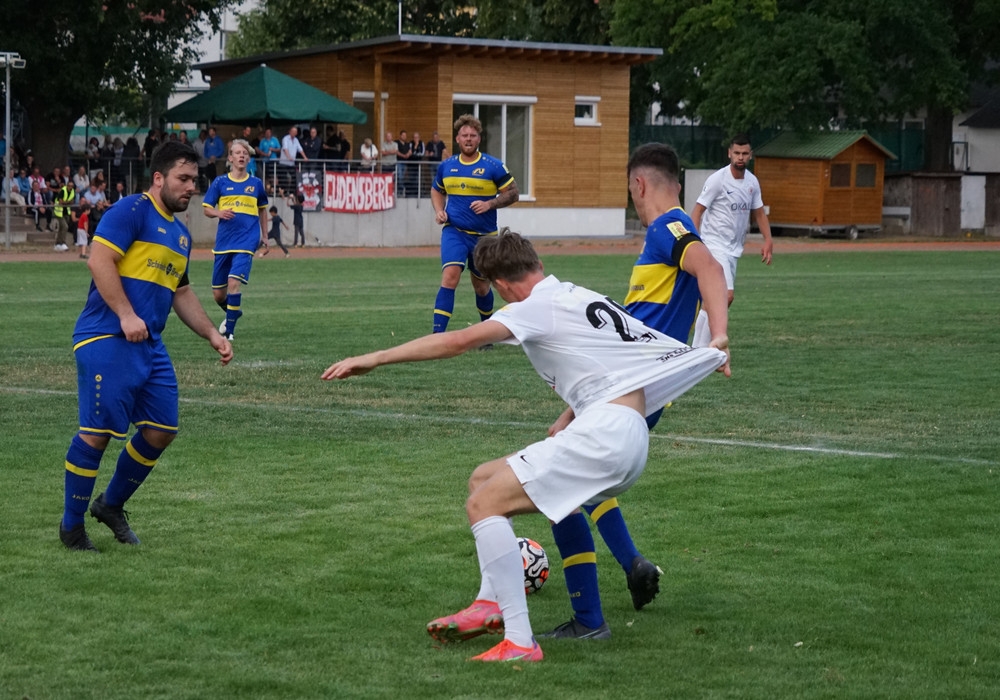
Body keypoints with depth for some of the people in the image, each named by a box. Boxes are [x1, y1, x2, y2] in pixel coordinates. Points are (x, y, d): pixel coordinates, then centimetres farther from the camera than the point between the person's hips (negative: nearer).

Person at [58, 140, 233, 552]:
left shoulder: (181, 233, 21)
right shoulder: (132, 212, -7)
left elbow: (181, 293, 31)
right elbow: (99, 260, -17)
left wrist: (212, 336, 24)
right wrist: (126, 315, -23)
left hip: (150, 347, 9)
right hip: (106, 341, -9)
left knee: (162, 431, 6)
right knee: (98, 432, -9)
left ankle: (111, 505, 26)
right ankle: (71, 525, 5)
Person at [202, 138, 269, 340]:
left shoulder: (256, 183, 7)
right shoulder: (220, 182, 5)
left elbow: (262, 210, 20)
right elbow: (207, 209, 6)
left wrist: (264, 236, 17)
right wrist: (219, 213, -15)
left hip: (246, 242, -2)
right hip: (223, 242, 2)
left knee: (234, 282, -22)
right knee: (218, 294, 7)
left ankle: (229, 330, -12)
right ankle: (233, 313, 40)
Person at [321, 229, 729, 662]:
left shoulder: (539, 307, -5)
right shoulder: (586, 298, 21)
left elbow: (459, 340, -17)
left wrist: (375, 359, -16)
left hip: (603, 431, -10)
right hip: (630, 444, 10)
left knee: (483, 505, -11)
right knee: (484, 479, 18)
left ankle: (519, 643, -18)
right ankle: (491, 605, 9)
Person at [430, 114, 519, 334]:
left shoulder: (493, 166, -6)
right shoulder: (446, 166, 4)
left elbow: (513, 193, -3)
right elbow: (437, 191, 21)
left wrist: (490, 204, -19)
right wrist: (439, 211, 1)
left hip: (484, 235, -1)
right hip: (454, 231, 1)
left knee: (481, 286, 13)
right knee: (450, 277, -20)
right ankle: (437, 335, -23)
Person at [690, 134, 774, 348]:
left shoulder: (752, 181, 8)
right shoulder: (717, 179, -12)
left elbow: (759, 212, 19)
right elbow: (697, 211, -12)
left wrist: (768, 240, 4)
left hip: (734, 250, 7)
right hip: (714, 246, -7)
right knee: (726, 296, -20)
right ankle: (700, 352, -15)